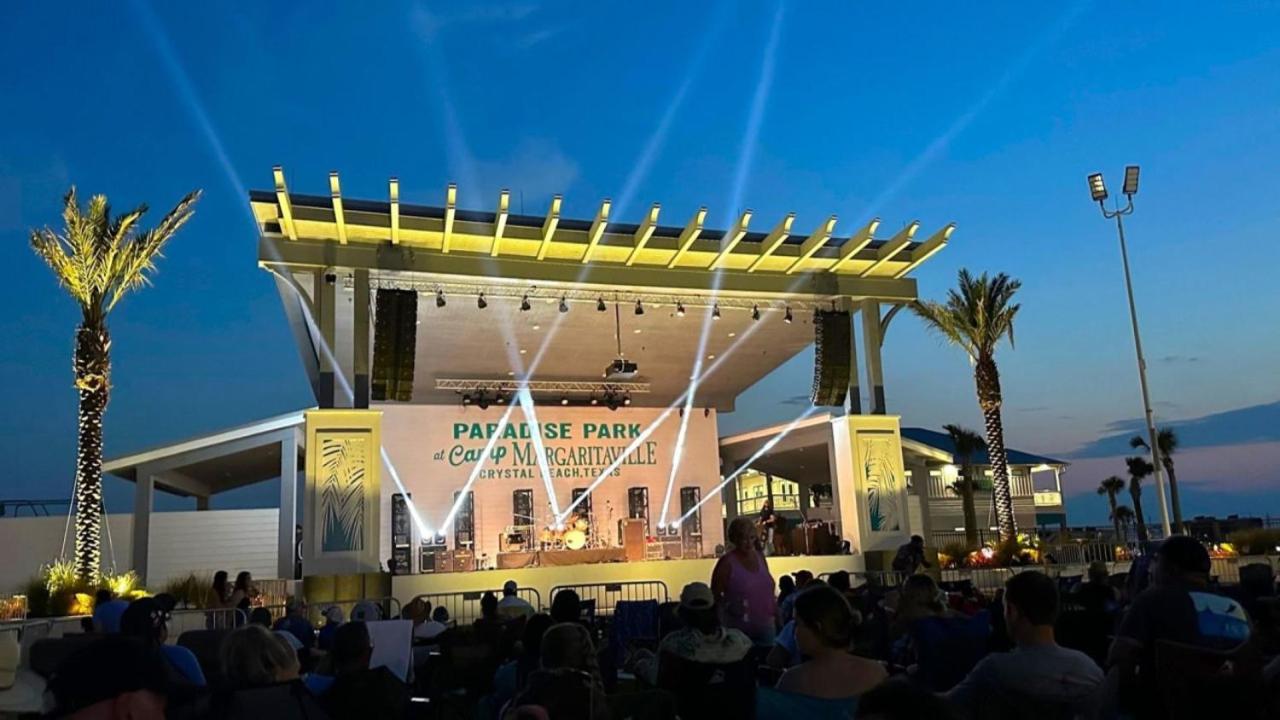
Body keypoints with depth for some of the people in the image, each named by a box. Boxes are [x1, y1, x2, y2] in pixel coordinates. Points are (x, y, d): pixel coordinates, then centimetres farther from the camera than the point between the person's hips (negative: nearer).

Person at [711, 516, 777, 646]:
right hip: (739, 630, -5)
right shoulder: (727, 562, -12)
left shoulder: (760, 557, 6)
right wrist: (728, 608, -17)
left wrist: (776, 611, 11)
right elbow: (715, 595, -5)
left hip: (765, 627, 6)